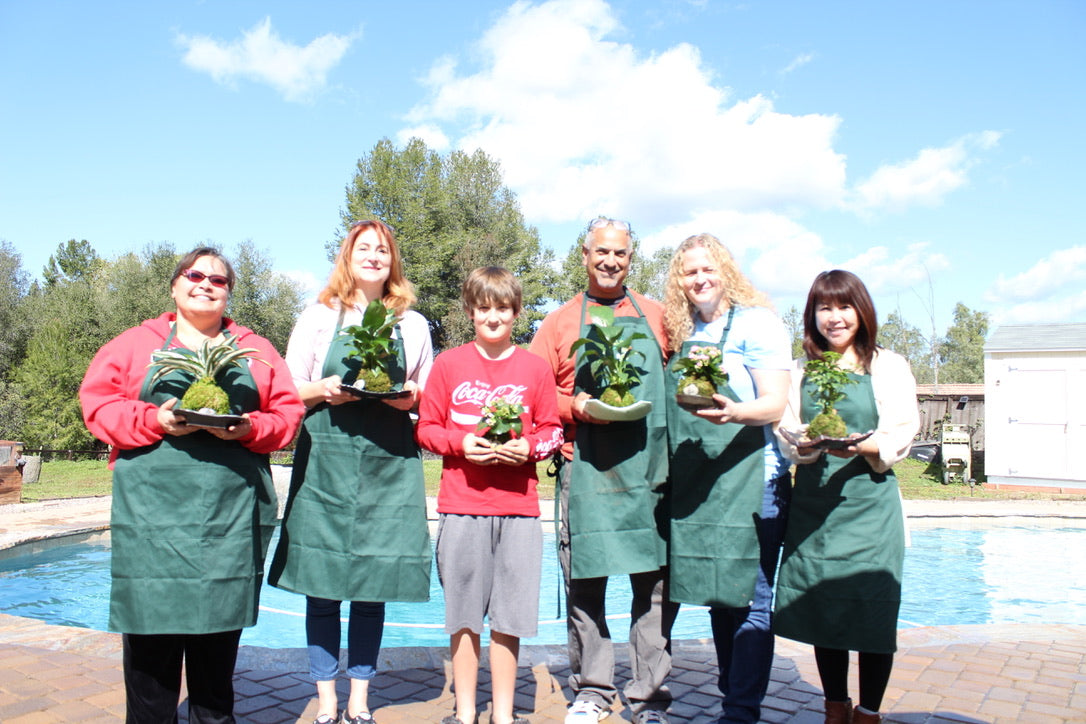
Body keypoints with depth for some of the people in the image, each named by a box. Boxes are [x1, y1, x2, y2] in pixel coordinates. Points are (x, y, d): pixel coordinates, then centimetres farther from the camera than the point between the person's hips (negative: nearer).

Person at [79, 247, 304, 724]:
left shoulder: (255, 350, 13)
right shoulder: (135, 344, 11)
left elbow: (288, 413, 7)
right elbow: (99, 404, 3)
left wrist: (249, 428, -12)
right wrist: (154, 420, -13)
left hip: (233, 512, 1)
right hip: (153, 505, -1)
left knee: (220, 624, 9)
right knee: (152, 618, -1)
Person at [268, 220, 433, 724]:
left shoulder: (413, 325, 12)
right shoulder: (319, 317, 8)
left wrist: (410, 398, -6)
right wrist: (323, 391, -12)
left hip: (390, 463, 1)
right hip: (325, 461, -1)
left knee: (373, 586, 5)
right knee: (321, 584, 2)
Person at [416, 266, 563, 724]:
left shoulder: (535, 368, 5)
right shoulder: (449, 364, 4)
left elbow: (552, 430, 8)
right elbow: (426, 428, 6)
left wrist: (528, 447, -11)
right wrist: (460, 443, -12)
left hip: (518, 507, 0)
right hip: (461, 506, 0)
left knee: (508, 614, 6)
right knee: (463, 612, 7)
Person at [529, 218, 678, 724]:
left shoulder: (656, 317, 16)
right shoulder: (559, 323, 12)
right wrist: (575, 408, -9)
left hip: (652, 468, 1)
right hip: (586, 470, -1)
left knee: (656, 583, 2)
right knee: (584, 583, 3)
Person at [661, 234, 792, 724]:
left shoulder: (755, 322, -5)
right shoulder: (682, 333, 15)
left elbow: (775, 404, -14)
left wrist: (732, 411, -32)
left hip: (752, 480, -6)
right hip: (696, 485, 7)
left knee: (748, 600, -2)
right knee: (717, 596, 14)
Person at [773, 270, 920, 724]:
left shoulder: (888, 367, 4)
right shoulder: (801, 372, 13)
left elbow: (900, 435, -4)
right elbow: (787, 435, 8)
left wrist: (861, 448, -23)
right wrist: (804, 445, -14)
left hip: (869, 503, -3)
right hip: (813, 502, 3)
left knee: (873, 610, -2)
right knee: (822, 608, 7)